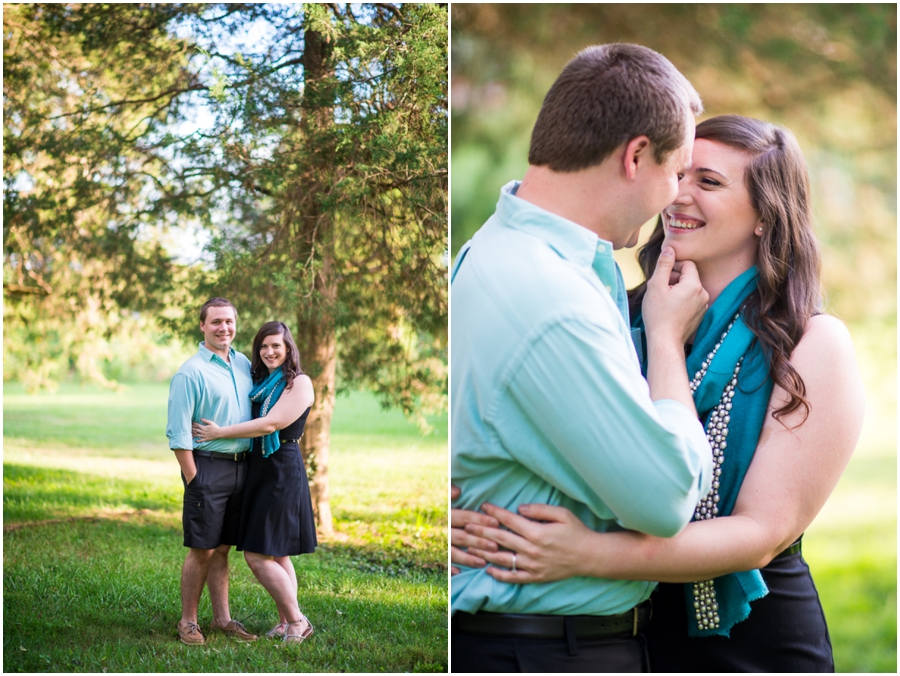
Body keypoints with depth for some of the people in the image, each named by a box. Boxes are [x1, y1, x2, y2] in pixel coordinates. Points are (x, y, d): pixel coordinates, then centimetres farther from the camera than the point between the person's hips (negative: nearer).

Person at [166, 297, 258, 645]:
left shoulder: (244, 364, 11)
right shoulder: (191, 373, -9)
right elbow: (178, 433, -11)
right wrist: (193, 479, -14)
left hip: (241, 466, 6)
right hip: (208, 466, -6)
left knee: (223, 548, 13)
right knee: (202, 549, -2)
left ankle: (222, 618, 21)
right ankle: (188, 621, 10)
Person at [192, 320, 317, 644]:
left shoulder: (299, 383, -9)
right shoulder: (259, 381, 15)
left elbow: (271, 424, -18)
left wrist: (219, 432, -14)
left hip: (282, 472, -8)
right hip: (257, 471, 8)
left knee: (258, 555, -10)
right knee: (275, 554, 10)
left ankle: (297, 621, 0)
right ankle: (286, 622, 16)